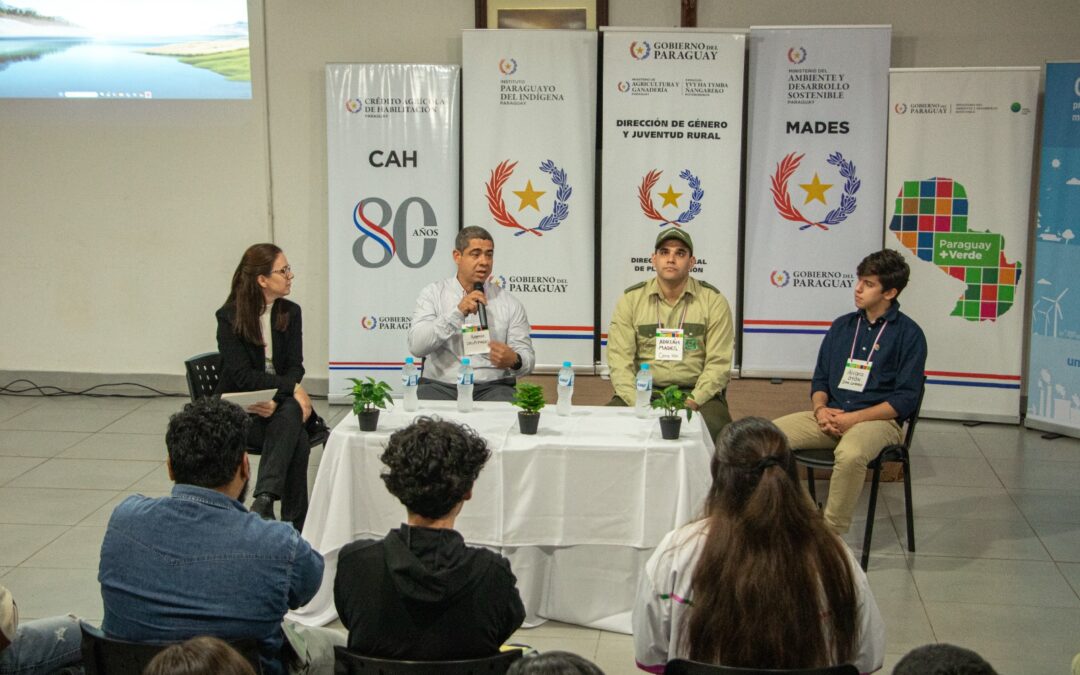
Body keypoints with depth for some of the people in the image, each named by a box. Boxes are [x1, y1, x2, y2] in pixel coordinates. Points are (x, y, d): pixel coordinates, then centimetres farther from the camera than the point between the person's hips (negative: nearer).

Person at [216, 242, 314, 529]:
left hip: (281, 400, 3)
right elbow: (243, 376, -14)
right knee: (298, 441, -31)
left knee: (290, 412, -35)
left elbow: (295, 367, 0)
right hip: (239, 408, -3)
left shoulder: (290, 313, 6)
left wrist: (276, 400, -21)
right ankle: (293, 523, -29)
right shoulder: (230, 317, -6)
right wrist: (293, 388, -21)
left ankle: (264, 500, -45)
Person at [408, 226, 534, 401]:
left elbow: (526, 357, 7)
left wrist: (514, 361, -18)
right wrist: (458, 313, -16)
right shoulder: (432, 294, 7)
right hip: (441, 385, -1)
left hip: (493, 386, 1)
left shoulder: (510, 303, 10)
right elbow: (416, 346, -7)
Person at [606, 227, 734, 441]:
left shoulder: (713, 301, 4)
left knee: (713, 427, -33)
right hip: (642, 393, 1)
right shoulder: (631, 299, 6)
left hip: (697, 394, -1)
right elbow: (619, 359, 0)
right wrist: (638, 402, -16)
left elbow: (718, 363, -1)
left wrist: (693, 402, -16)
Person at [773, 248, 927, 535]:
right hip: (829, 416, 5)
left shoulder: (909, 334, -1)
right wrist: (820, 409, -4)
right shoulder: (842, 326, 15)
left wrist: (853, 418, -15)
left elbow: (906, 398, -7)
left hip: (878, 419, -5)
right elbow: (820, 378, 19)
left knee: (850, 454, -39)